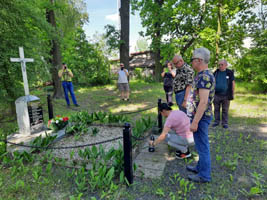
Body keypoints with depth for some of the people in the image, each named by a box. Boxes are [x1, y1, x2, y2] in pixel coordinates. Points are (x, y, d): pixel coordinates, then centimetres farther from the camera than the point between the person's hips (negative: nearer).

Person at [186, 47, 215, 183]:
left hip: (201, 117, -10)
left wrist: (195, 122, -23)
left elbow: (203, 102, -26)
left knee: (202, 146, 3)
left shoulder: (204, 77, -21)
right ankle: (200, 167, 38)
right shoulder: (203, 75, 12)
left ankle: (204, 175, 19)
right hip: (199, 116, 10)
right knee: (201, 144, 21)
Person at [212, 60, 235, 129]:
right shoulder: (216, 72, 7)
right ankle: (216, 121, 19)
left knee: (225, 110, 6)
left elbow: (233, 83, 6)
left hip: (226, 95, -1)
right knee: (216, 109, 8)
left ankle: (225, 123, 15)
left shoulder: (230, 73, 3)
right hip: (216, 95, 2)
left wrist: (232, 94, 2)